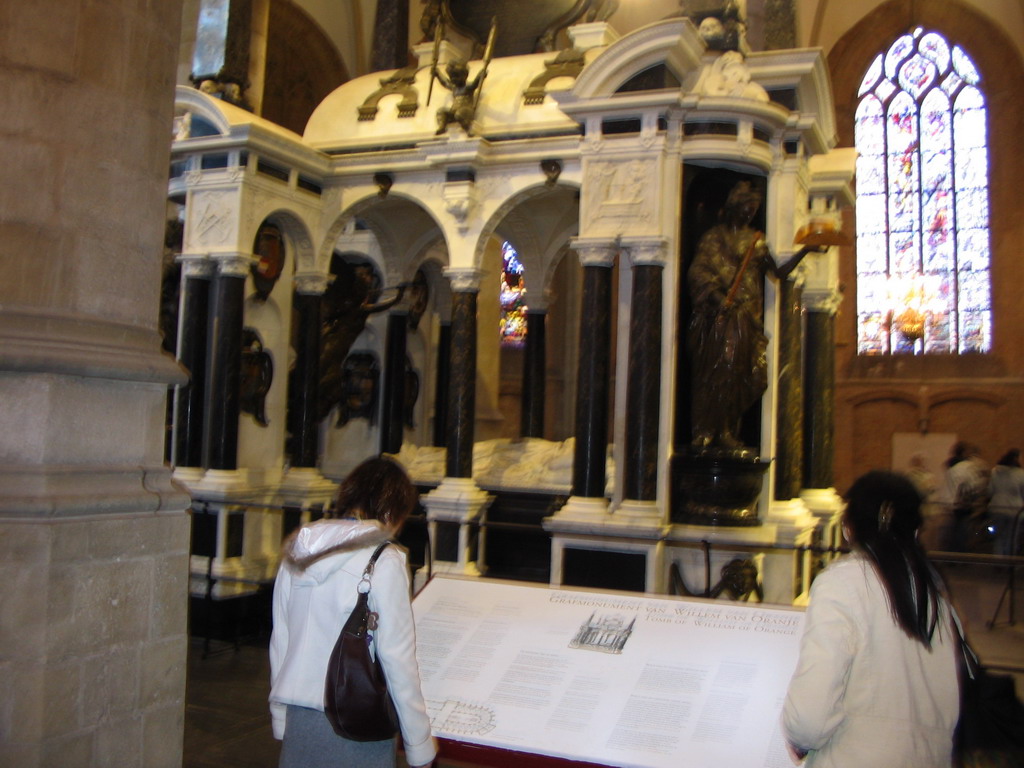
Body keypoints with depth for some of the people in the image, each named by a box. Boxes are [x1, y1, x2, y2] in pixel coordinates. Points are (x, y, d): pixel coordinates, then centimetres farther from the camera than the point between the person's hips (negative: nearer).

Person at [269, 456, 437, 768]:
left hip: (298, 722, 6)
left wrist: (281, 719, 20)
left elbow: (279, 643, 9)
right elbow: (398, 658, -13)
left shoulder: (297, 552, 4)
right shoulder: (384, 561, -14)